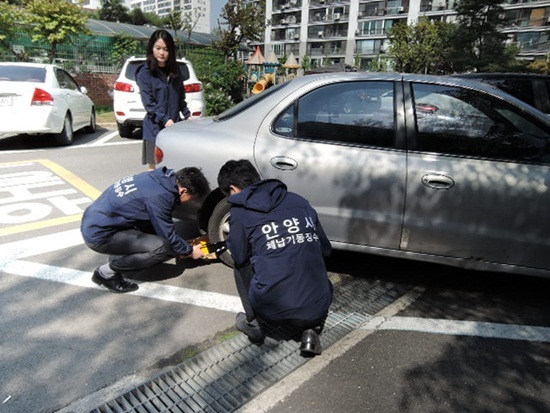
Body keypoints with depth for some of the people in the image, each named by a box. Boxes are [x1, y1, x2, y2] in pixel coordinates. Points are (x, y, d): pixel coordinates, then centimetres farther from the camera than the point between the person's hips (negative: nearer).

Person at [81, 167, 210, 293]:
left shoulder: (159, 178, 3)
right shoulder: (159, 196, -24)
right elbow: (168, 236, -13)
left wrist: (182, 248, 20)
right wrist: (189, 251, 4)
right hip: (99, 234, -9)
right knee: (161, 247, -20)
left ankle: (117, 257, 13)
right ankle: (106, 273, -2)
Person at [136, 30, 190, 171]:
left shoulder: (175, 70, 13)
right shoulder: (145, 72, -3)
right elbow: (148, 103, -11)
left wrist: (187, 116, 5)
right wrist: (165, 119, -23)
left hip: (175, 126, 4)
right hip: (155, 128, -4)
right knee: (155, 168, 1)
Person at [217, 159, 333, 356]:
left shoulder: (241, 211, -1)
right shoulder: (299, 201, 10)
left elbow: (239, 257, 10)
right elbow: (325, 249, 18)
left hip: (273, 309, -2)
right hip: (317, 309, 3)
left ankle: (254, 323, 21)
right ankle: (311, 331, 14)